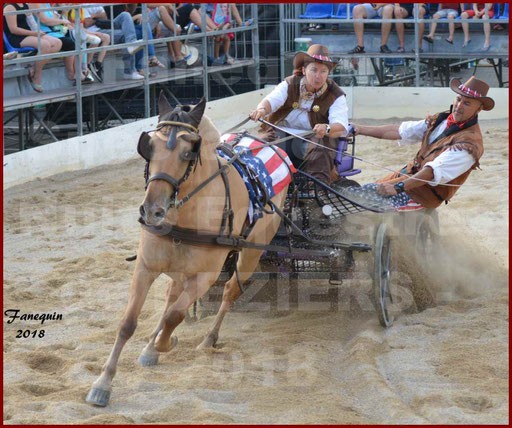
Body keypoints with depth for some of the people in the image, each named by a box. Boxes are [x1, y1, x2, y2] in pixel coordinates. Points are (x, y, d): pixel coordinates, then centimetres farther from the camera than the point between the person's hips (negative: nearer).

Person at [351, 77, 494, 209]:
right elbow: (401, 131, 13)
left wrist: (397, 187, -38)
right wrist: (361, 129, 11)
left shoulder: (470, 141, -20)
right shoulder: (442, 119, 7)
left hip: (427, 191, -9)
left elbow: (436, 170, -30)